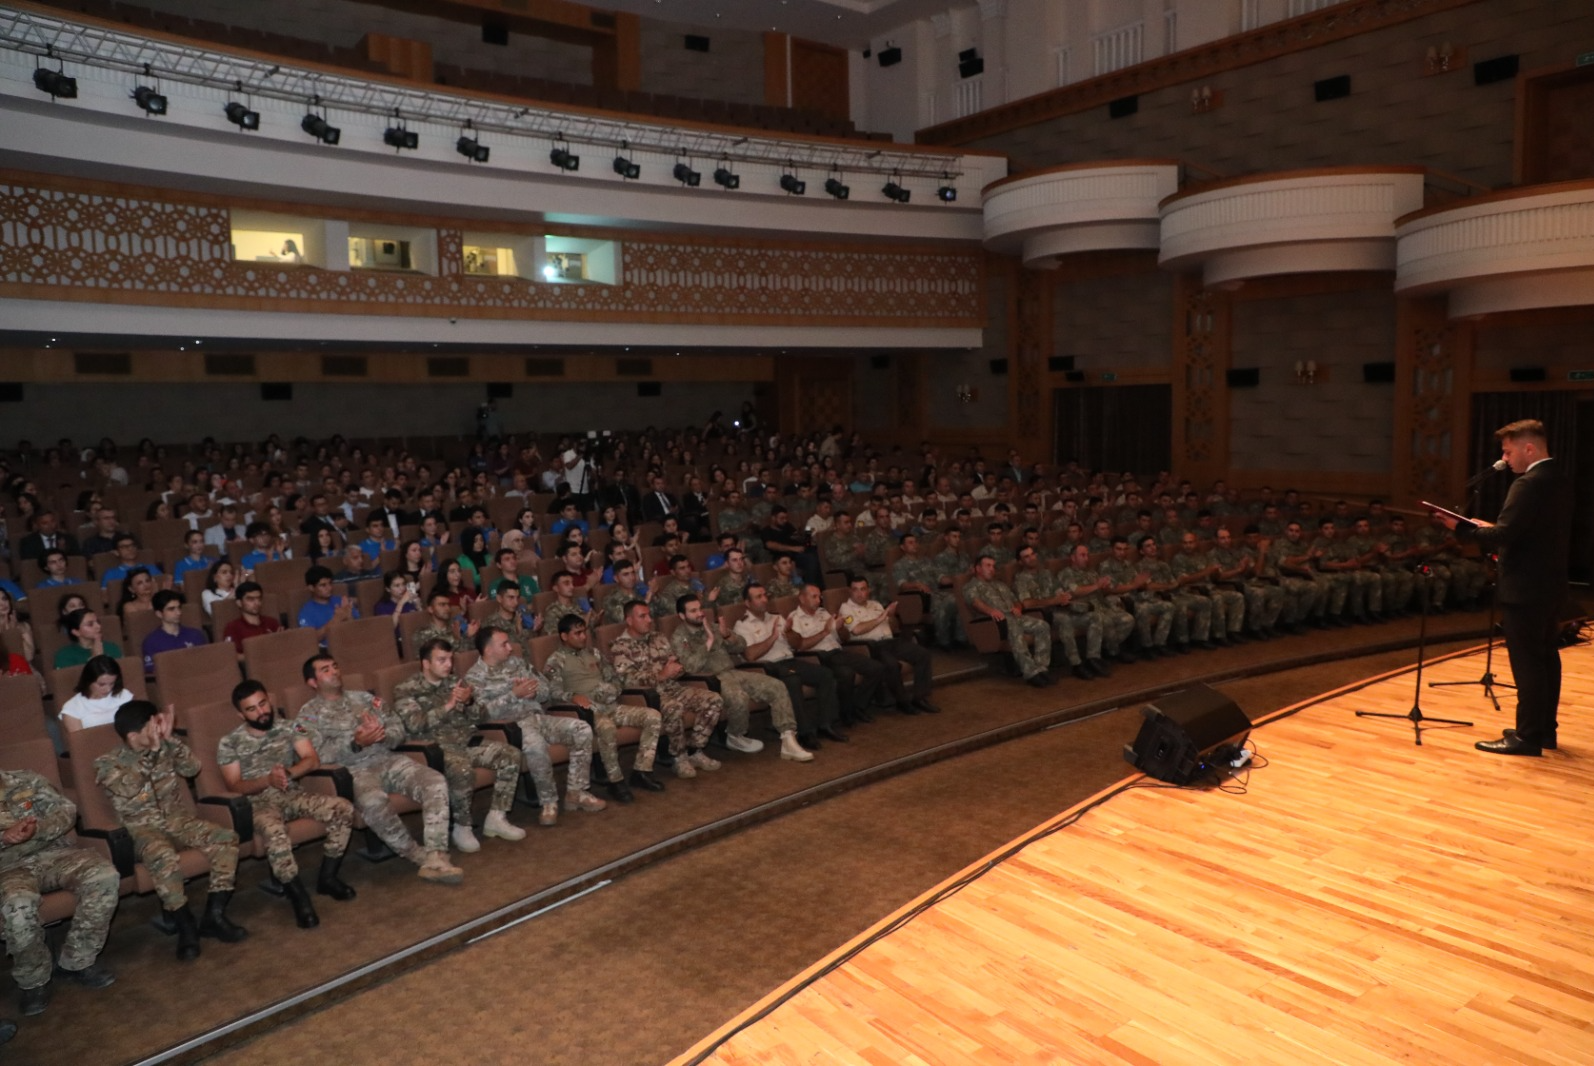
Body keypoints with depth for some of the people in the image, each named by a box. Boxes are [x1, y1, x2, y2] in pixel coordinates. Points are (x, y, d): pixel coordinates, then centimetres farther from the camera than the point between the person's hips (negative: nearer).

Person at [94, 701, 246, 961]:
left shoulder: (164, 750, 8)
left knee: (227, 838, -21)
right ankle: (186, 926, -23)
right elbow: (129, 789, -21)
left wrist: (170, 739, -11)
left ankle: (214, 915, -16)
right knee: (163, 856, -39)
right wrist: (152, 752, -24)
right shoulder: (107, 764, -4)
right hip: (143, 830, -4)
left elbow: (193, 768, -5)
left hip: (177, 821, 5)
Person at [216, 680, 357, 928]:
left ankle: (327, 878, -6)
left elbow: (312, 759, -3)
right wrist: (268, 780, -23)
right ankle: (299, 896, -23)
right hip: (259, 803, -4)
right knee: (275, 832, -39)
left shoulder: (289, 727, 8)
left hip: (293, 794, 4)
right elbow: (235, 786, -5)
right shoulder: (228, 743, 0)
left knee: (343, 809, -22)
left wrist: (287, 773, -23)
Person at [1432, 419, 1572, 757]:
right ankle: (1545, 729, 25)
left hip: (1525, 589, -10)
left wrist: (1463, 528, -13)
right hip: (1550, 585, 10)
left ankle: (1528, 736, 1)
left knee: (1526, 661, -4)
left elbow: (1503, 535, -25)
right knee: (1546, 656, 15)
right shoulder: (1558, 480, 12)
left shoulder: (1528, 484, -20)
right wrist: (1490, 528, 12)